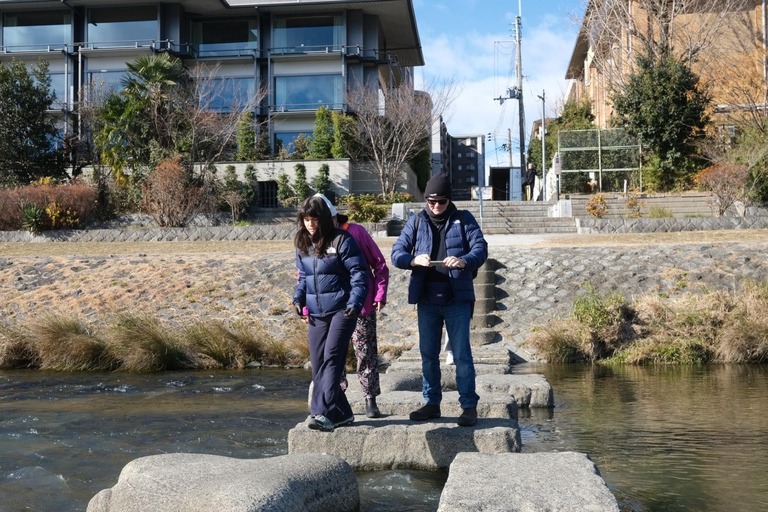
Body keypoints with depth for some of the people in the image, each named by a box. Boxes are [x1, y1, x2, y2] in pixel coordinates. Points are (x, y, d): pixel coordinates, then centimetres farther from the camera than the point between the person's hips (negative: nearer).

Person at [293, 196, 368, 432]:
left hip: (341, 310, -6)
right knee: (318, 365, 5)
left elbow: (359, 273, -9)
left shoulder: (341, 240, -8)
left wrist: (354, 303, -20)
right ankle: (341, 413, 16)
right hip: (316, 313, 7)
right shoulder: (302, 245, 11)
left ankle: (323, 414, -18)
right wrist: (298, 298, 3)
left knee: (331, 358, -15)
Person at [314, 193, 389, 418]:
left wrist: (381, 294, -9)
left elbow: (379, 263, -2)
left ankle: (370, 400, 13)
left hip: (362, 306, -3)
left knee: (366, 353, 3)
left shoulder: (356, 232, -8)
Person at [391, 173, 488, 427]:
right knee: (428, 354, 10)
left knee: (461, 354, -2)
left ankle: (469, 406, 5)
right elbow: (397, 252, 1)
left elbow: (481, 249, -7)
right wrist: (414, 260, -22)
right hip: (426, 300, 3)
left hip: (457, 299, -3)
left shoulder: (463, 220, 3)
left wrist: (464, 261, -29)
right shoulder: (416, 222, 7)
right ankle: (432, 403, 22)